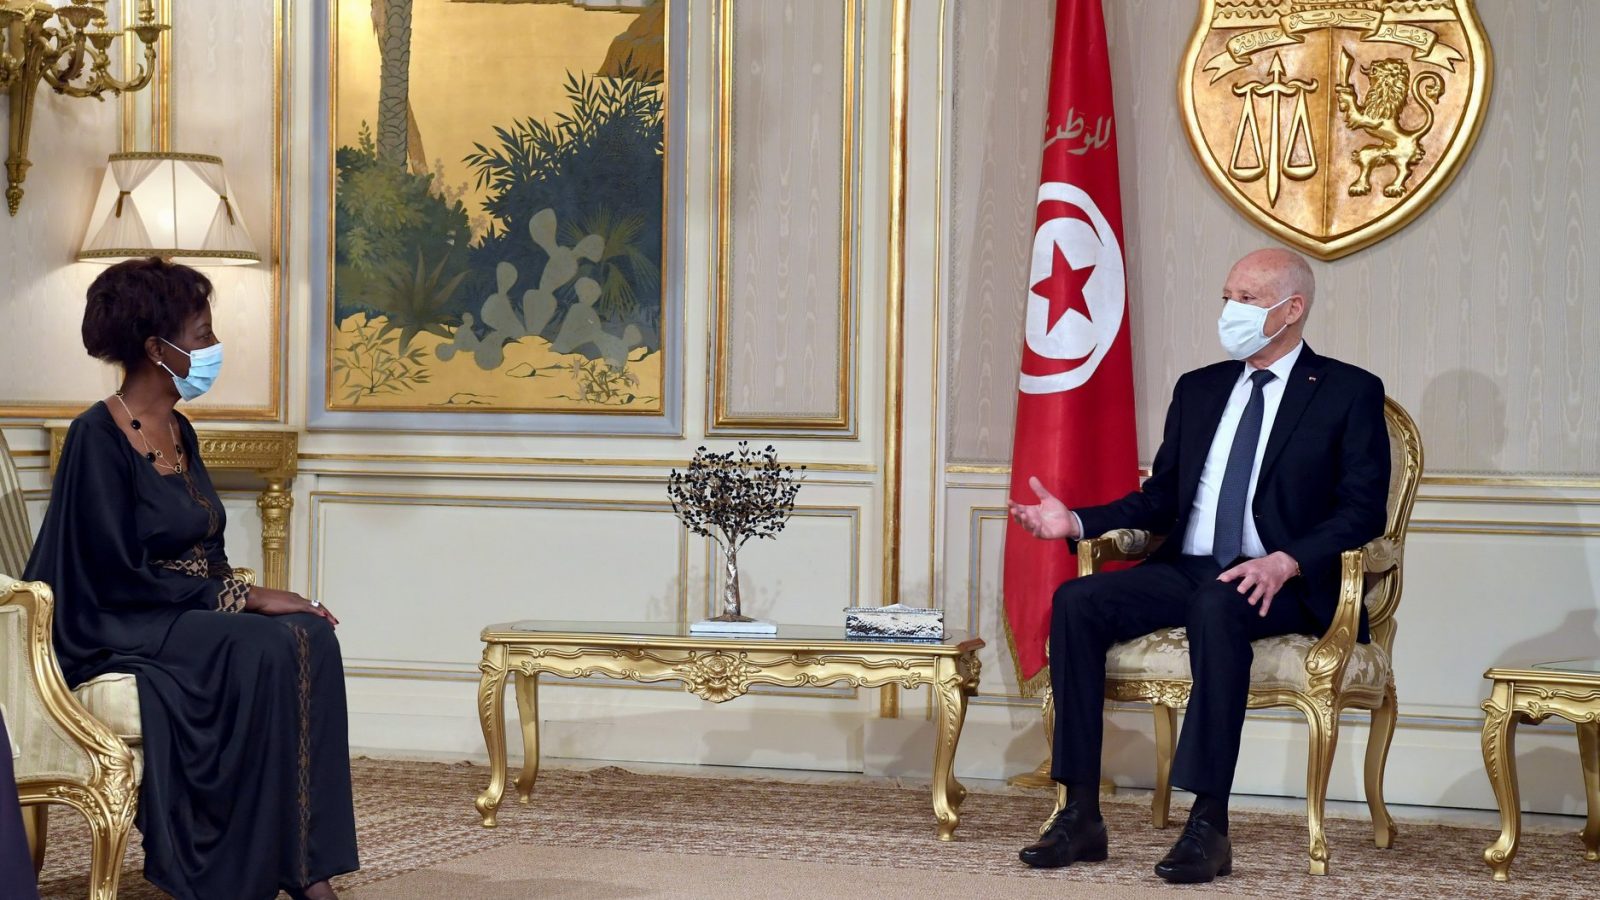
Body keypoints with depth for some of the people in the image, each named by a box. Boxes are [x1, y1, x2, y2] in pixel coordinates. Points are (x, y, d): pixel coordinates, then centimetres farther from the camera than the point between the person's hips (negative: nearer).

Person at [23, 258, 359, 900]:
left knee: (309, 637, -19)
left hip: (192, 617, 8)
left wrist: (246, 595, -5)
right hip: (120, 633, -8)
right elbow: (119, 577, -19)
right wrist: (244, 598, -19)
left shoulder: (180, 432, 12)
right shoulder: (98, 437, -14)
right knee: (264, 652, -29)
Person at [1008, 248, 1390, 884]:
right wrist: (1078, 521, 4)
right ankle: (1081, 814, -20)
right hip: (1186, 569, 6)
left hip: (1282, 586, -5)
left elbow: (1363, 510, -5)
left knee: (1218, 606, -39)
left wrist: (1287, 562, -22)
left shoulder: (1349, 393, 4)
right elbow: (1162, 497, 21)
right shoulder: (1198, 390, 21)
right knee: (1077, 602, -20)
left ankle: (1209, 825, -38)